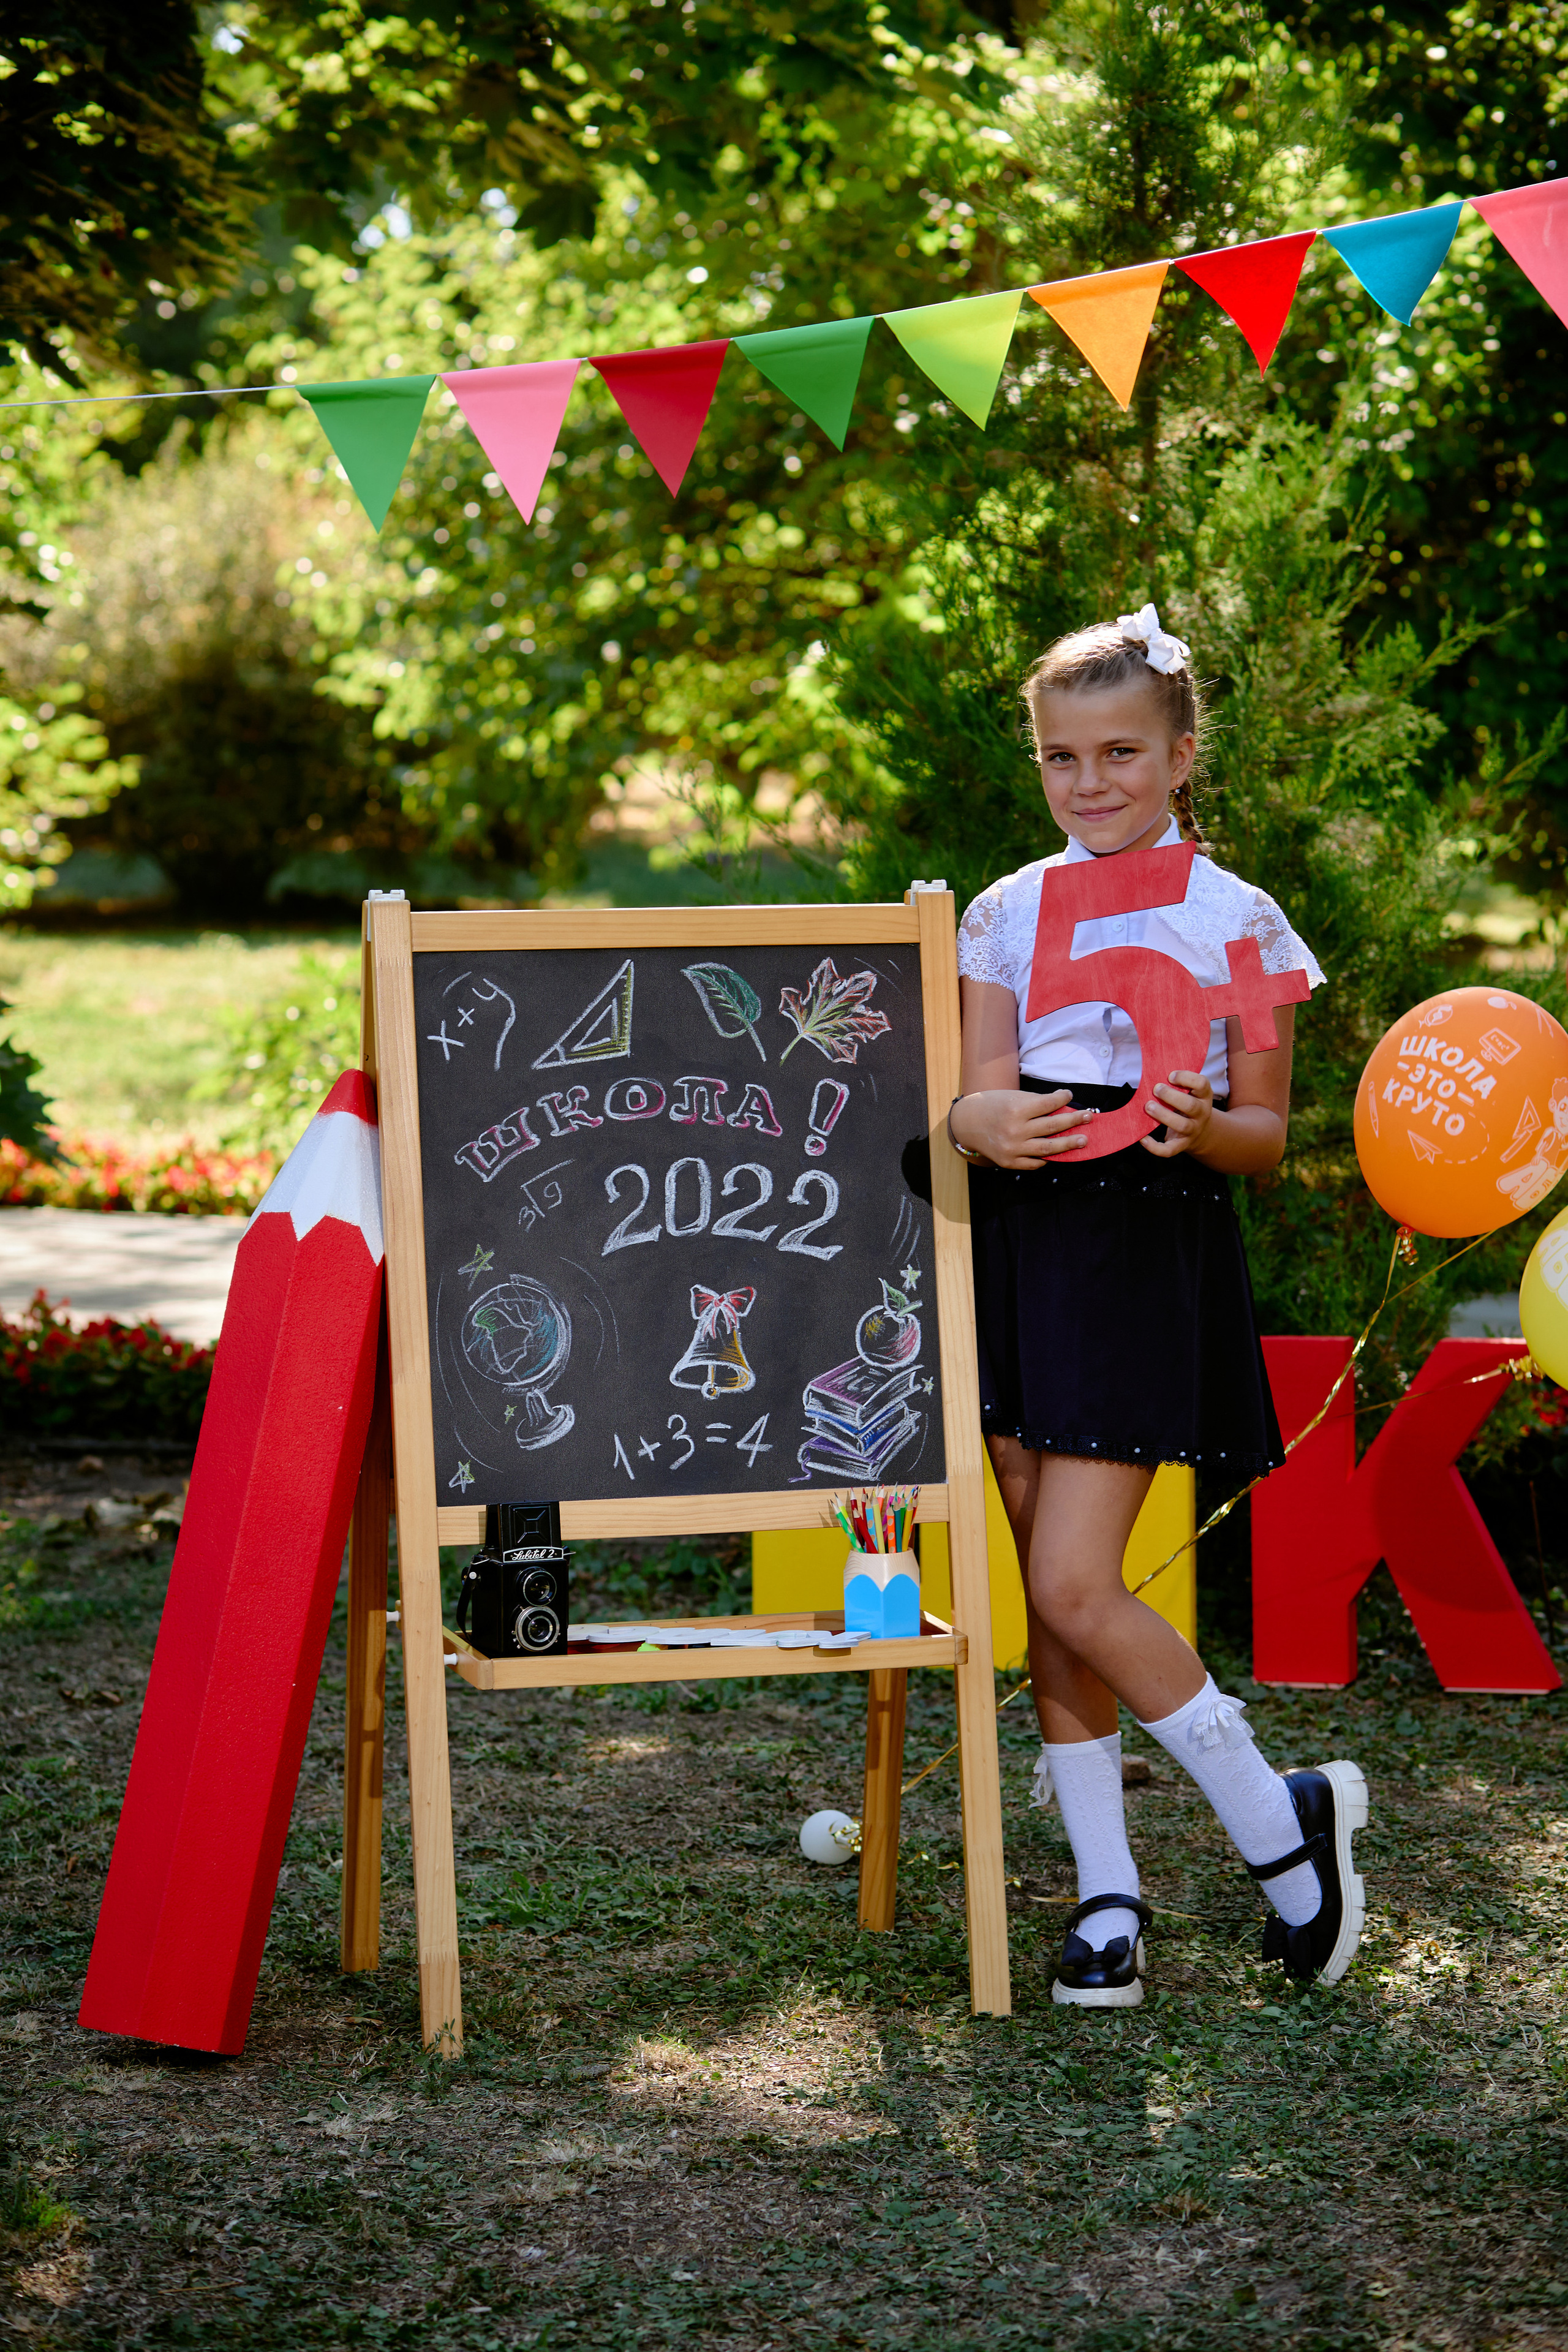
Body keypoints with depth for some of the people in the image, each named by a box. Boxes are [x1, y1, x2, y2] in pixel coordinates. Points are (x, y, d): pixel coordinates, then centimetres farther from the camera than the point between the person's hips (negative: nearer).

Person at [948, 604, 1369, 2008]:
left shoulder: (1238, 919, -1)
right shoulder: (1006, 912, 8)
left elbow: (1268, 1138, 1)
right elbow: (979, 1096, 5)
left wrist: (1203, 1129, -21)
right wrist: (983, 1124, -19)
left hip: (1156, 1254, -4)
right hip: (1022, 1247, 4)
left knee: (1075, 1587, -12)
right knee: (1047, 1596, 5)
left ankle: (1280, 1822, 7)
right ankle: (1107, 1896, 17)